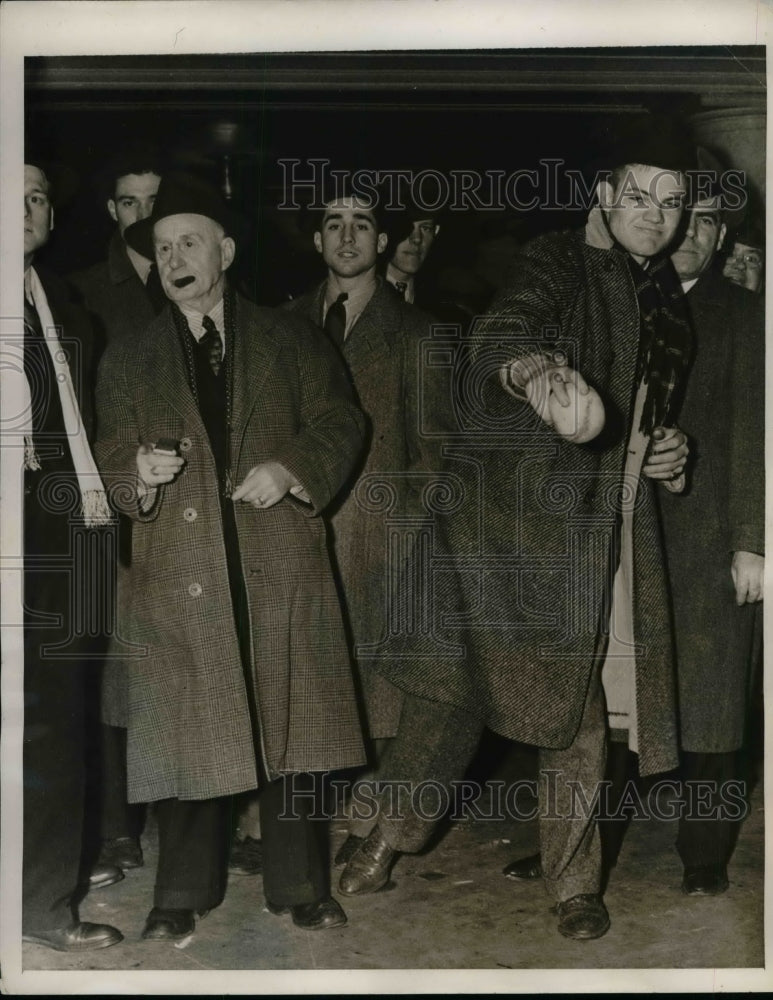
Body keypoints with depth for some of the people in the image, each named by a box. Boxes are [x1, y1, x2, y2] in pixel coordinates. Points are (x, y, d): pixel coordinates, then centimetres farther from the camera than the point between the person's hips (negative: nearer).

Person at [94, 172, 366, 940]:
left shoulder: (287, 340, 14)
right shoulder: (127, 359, 15)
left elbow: (339, 423, 8)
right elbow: (110, 461, 10)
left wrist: (293, 469, -10)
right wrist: (138, 472, -13)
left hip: (282, 566, 0)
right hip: (181, 574, 0)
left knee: (290, 728, 3)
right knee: (187, 734, 0)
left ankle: (298, 889, 15)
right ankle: (182, 895, 14)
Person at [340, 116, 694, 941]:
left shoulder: (666, 301, 15)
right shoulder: (557, 263, -7)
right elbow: (503, 335, -29)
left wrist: (666, 452, 8)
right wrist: (545, 378, -52)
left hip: (611, 533, 6)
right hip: (517, 516, -5)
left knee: (580, 709, 9)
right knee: (456, 673, 0)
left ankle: (573, 881, 23)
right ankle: (391, 834, 21)